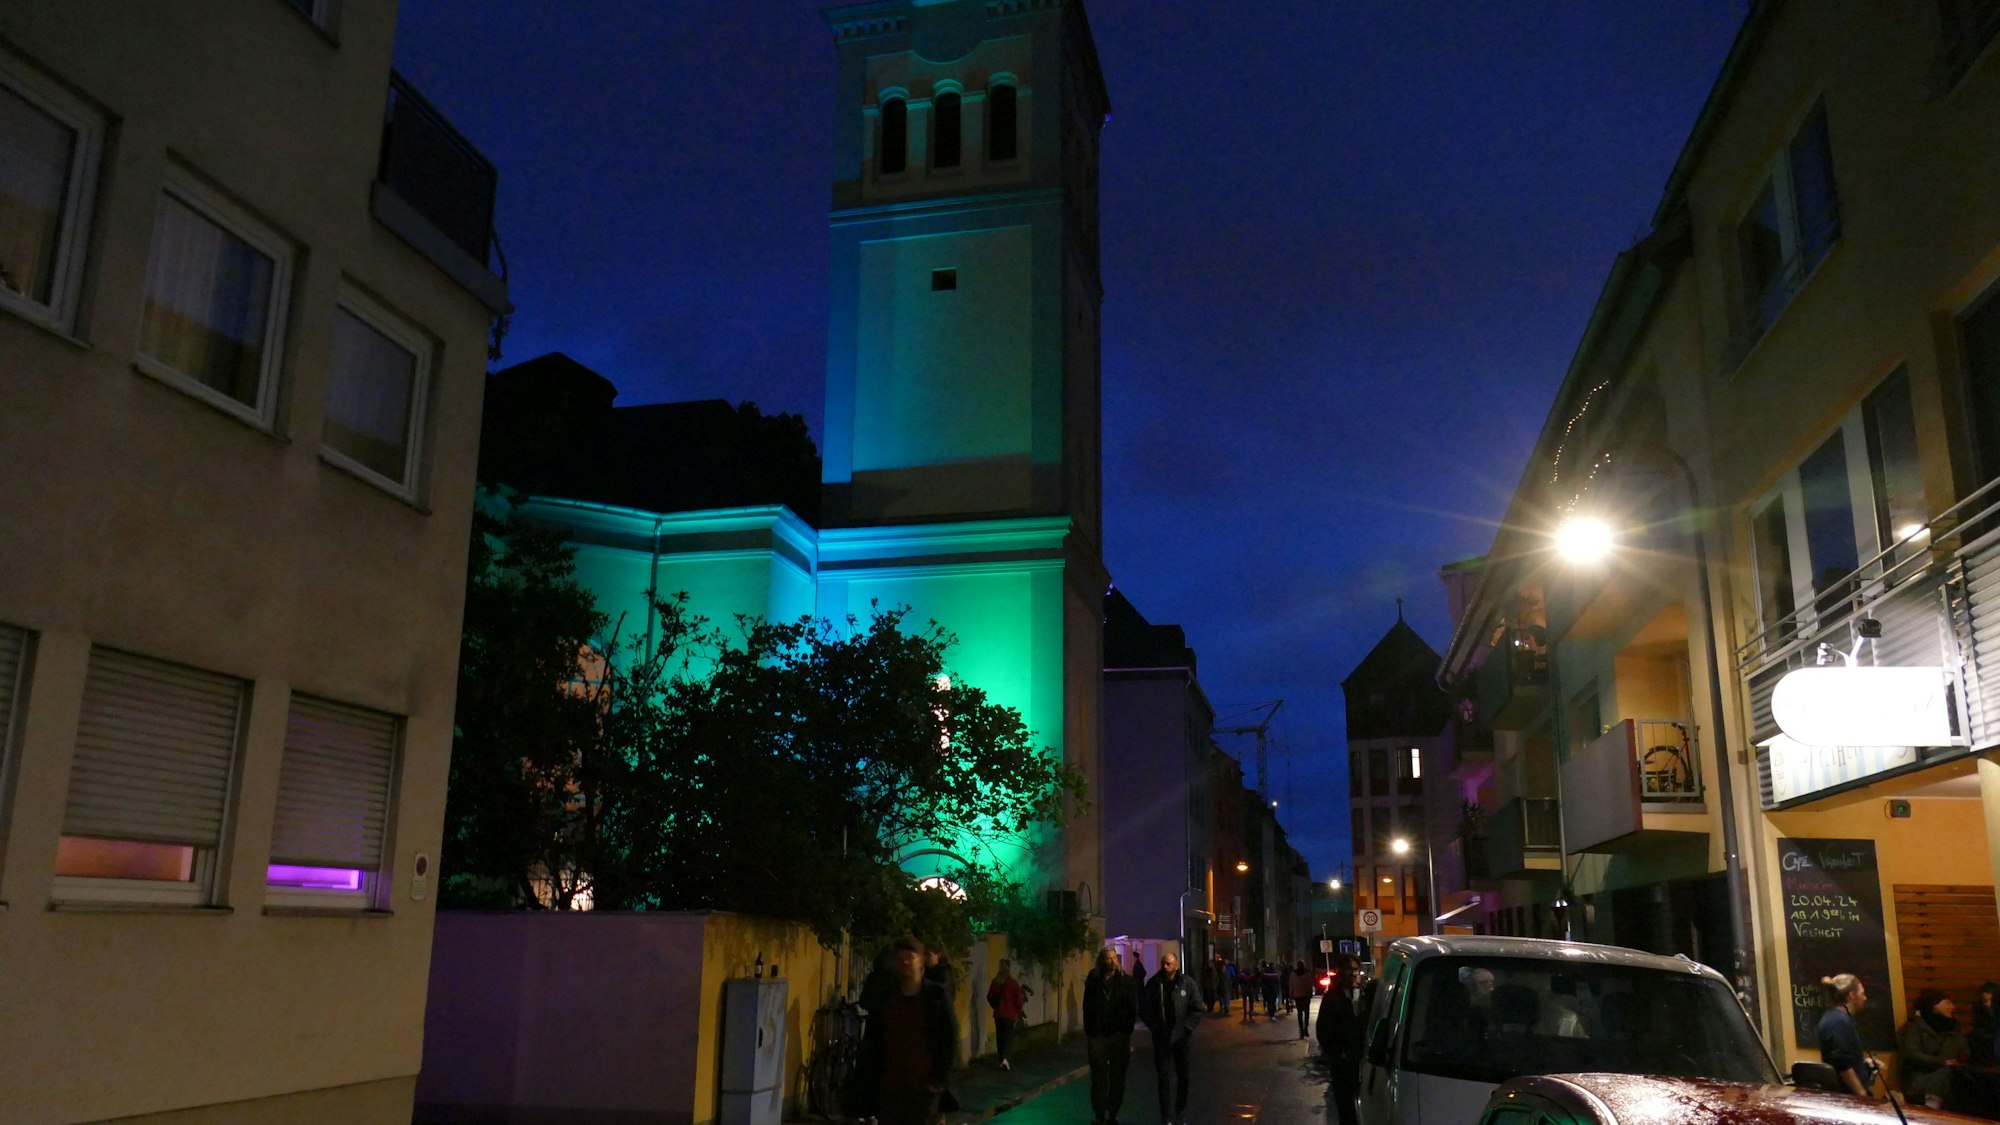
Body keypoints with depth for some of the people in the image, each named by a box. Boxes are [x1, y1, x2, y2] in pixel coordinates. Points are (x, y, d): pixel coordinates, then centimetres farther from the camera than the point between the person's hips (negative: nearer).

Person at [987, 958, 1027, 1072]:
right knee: (1009, 1037, 3)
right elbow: (1019, 1000, -9)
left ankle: (1001, 1061, 19)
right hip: (1011, 1014, -4)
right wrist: (1018, 1011, 11)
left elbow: (989, 997, 6)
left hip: (998, 1014, 4)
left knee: (1000, 1037, 14)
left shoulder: (995, 982, -3)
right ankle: (1005, 1059, -16)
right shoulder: (1014, 983, -14)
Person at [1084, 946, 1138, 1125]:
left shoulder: (1126, 981, 0)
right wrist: (1088, 1032, -1)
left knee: (1117, 1078, 7)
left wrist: (1127, 1031, -8)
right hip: (1098, 1036, 0)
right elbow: (1087, 1008, 4)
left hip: (1119, 1036, 0)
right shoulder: (1093, 981, 2)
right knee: (1099, 1078, 1)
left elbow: (1133, 1009, 0)